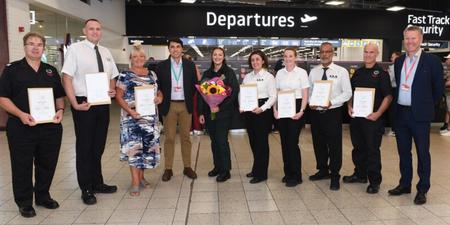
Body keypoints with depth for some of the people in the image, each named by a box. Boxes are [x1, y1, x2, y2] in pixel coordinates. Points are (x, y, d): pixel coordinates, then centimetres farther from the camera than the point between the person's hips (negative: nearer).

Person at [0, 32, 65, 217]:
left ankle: (43, 196, 31)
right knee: (22, 167, 7)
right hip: (21, 129, -3)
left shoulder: (51, 71, 13)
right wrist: (21, 114, -20)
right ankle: (24, 203, 23)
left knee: (47, 164, 12)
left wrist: (60, 110, -6)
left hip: (50, 128, 4)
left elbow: (60, 96, 15)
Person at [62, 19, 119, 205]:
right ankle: (86, 189, 16)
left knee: (98, 146, 14)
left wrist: (113, 90, -1)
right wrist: (75, 104, -18)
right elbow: (66, 78, -10)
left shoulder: (105, 52, 13)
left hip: (103, 104, 6)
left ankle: (97, 183, 28)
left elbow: (112, 76, 20)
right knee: (85, 147, 3)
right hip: (83, 104, -5)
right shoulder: (75, 49, -5)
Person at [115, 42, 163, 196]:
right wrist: (130, 111, -18)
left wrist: (160, 97, -4)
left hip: (150, 118, 5)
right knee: (134, 147, -3)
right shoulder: (125, 76, -2)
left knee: (147, 146, 9)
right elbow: (118, 96, -5)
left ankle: (141, 176, 25)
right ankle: (135, 183, 4)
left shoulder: (151, 74, 12)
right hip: (132, 118, -5)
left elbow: (158, 90, 20)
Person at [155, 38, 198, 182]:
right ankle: (168, 169, 13)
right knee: (169, 138, 4)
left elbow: (194, 85, 9)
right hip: (169, 106, -1)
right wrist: (162, 103, -2)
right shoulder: (161, 66, 0)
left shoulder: (190, 65, 3)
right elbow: (158, 86, 3)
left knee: (185, 137, 8)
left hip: (185, 105, 1)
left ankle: (187, 167, 18)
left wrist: (188, 99, 2)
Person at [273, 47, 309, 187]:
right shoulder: (279, 73, 10)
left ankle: (296, 176, 6)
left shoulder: (301, 72, -1)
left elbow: (305, 94, -3)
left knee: (292, 142, -6)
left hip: (296, 108, -4)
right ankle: (288, 173, 21)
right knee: (284, 142, 8)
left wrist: (301, 111, -13)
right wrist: (275, 110, -1)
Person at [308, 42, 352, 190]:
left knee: (335, 145, 1)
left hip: (333, 112, -4)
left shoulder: (341, 71, -2)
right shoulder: (313, 72, 9)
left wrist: (331, 102, -17)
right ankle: (323, 171, 32)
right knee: (318, 143, 13)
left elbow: (347, 93, -5)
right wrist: (310, 102, -8)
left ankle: (335, 176, 15)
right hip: (316, 112, 4)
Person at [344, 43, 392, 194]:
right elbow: (350, 92, 18)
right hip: (355, 116, 6)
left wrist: (378, 113, -17)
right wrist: (349, 107, 1)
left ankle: (374, 181, 10)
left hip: (372, 118, -6)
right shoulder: (357, 73, 13)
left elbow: (388, 96, -8)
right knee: (358, 147, 14)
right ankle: (360, 174, 29)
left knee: (372, 150, -1)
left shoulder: (381, 74, -4)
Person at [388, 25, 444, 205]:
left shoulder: (432, 61, -6)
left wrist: (425, 104, 6)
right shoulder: (399, 61, 8)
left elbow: (439, 88, 0)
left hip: (420, 115, -4)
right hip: (401, 113, 5)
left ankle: (422, 190, 18)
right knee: (403, 151, 14)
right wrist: (397, 103, 8)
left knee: (422, 153, 6)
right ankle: (405, 184, 28)